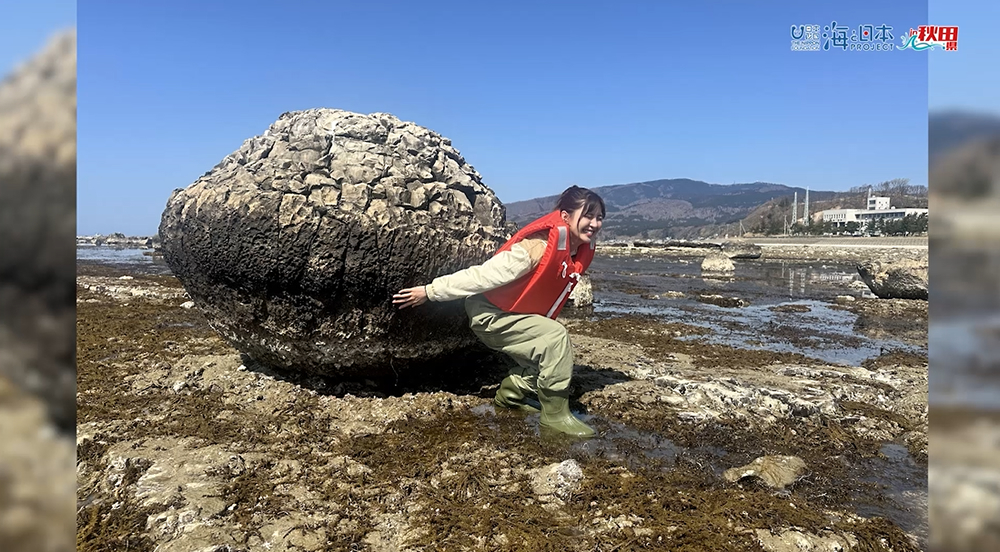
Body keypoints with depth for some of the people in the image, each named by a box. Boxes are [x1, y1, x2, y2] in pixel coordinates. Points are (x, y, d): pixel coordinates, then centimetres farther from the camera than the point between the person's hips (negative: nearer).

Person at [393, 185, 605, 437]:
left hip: (516, 314, 9)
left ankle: (510, 393, 29)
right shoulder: (540, 246, -31)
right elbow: (483, 274, -29)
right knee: (556, 338, -23)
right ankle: (556, 414, -10)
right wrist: (431, 291, -24)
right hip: (490, 314, -9)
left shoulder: (583, 248, -6)